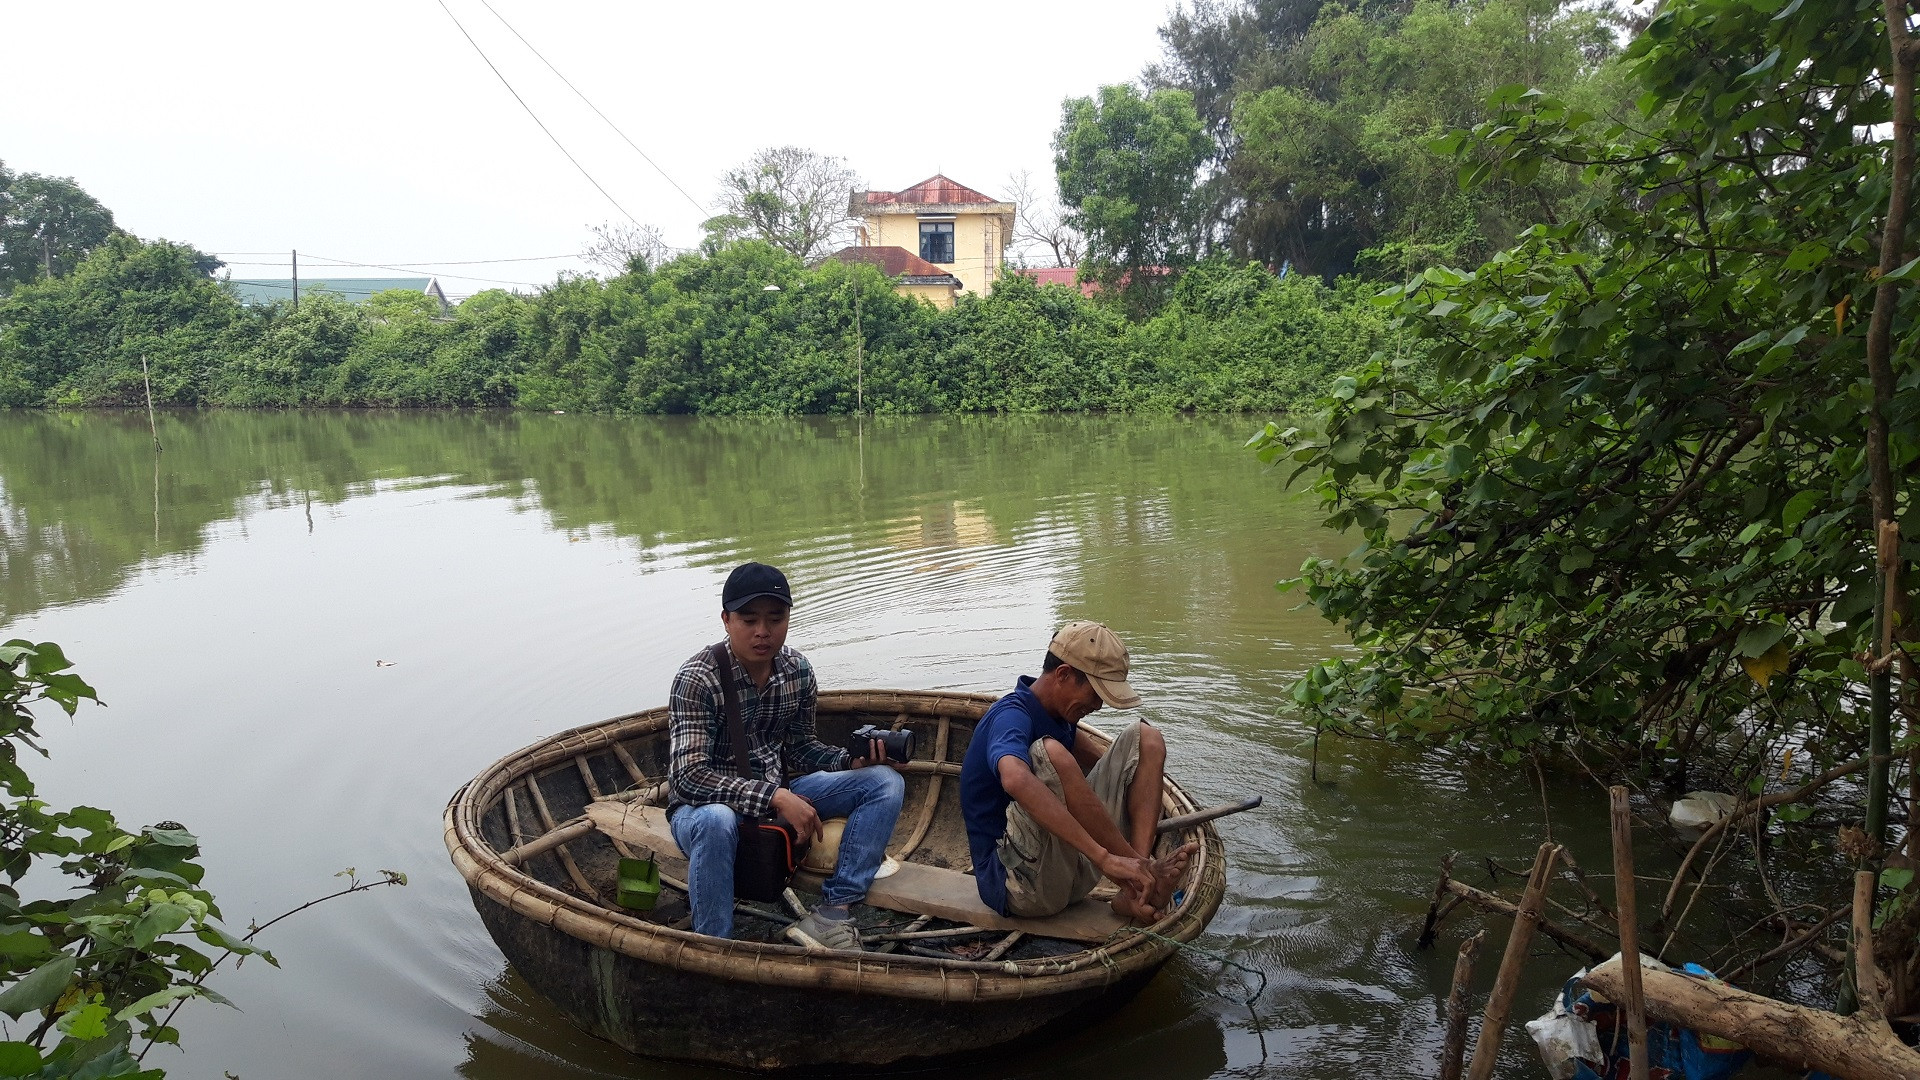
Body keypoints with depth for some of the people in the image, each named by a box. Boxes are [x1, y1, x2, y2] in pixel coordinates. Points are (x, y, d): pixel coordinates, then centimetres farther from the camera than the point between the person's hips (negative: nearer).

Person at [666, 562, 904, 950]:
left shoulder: (798, 670, -3)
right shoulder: (697, 680, -21)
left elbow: (798, 747, 7)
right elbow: (688, 776, -28)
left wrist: (851, 760, -13)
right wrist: (774, 798, -36)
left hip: (779, 793, 6)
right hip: (708, 803, -6)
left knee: (885, 782, -7)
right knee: (714, 822, -43)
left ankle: (831, 915, -18)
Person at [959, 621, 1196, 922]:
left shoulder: (1059, 713, 10)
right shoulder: (1011, 715, -19)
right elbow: (1015, 779, -44)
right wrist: (1103, 857, -48)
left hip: (1068, 864, 10)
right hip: (1015, 884, -10)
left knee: (1144, 737, 4)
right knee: (1048, 753, -34)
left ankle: (1136, 890, -17)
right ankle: (1143, 870, -20)